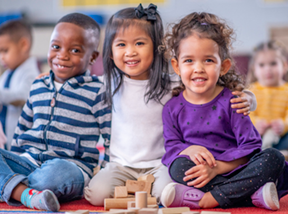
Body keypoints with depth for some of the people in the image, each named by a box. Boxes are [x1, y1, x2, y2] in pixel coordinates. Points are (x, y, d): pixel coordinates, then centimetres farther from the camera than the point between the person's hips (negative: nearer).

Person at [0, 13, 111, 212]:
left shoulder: (97, 93, 0)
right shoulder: (38, 87, 17)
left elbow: (113, 139, -1)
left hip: (71, 166, -6)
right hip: (28, 161, 6)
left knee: (58, 172, -41)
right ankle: (27, 195, -38)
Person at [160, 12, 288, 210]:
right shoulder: (173, 108, 5)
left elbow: (250, 146, -7)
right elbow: (171, 147, 4)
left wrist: (217, 167, -20)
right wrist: (189, 150, -20)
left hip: (232, 171, 0)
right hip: (201, 176, 0)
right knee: (178, 167, -30)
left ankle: (207, 199, -33)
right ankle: (253, 195, -34)